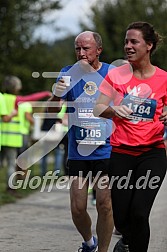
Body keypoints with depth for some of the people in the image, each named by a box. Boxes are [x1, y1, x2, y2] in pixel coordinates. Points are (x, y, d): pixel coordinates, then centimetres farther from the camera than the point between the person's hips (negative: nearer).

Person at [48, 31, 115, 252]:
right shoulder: (68, 74, 2)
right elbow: (52, 111, -2)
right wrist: (57, 95, -23)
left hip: (106, 151, -1)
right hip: (77, 152, 2)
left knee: (105, 205, -5)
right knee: (77, 208, 3)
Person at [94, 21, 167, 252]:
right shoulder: (116, 75, 1)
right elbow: (98, 109, 0)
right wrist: (112, 109, -22)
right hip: (121, 153, 2)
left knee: (139, 212, -17)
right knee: (120, 217, 3)